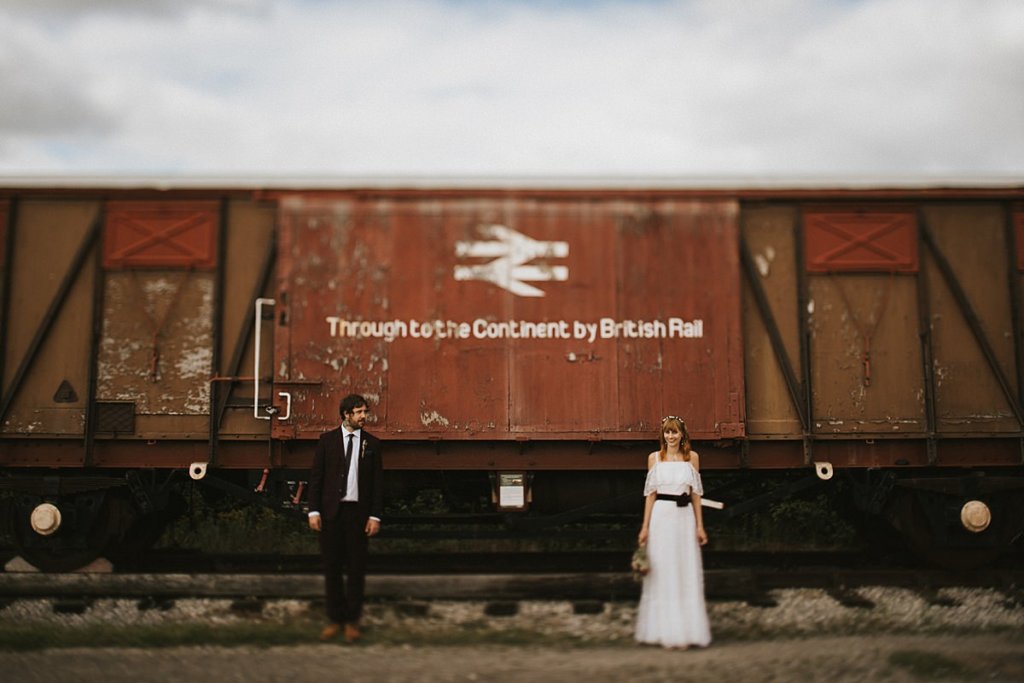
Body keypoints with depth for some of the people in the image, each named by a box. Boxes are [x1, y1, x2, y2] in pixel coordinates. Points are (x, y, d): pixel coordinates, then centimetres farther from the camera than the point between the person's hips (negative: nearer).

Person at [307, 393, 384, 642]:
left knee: (356, 568, 6)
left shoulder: (371, 443, 4)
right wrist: (314, 511, -5)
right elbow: (316, 476, 2)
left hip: (358, 512, 0)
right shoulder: (327, 440, 2)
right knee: (332, 567, 7)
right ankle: (335, 619, 19)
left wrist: (375, 516, -3)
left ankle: (352, 621, 17)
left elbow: (378, 482, 3)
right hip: (331, 512, 0)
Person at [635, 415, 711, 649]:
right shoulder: (654, 458, 5)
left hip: (685, 517, 1)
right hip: (661, 516, -1)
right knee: (663, 571, 2)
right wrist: (645, 526, 0)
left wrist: (700, 525, 4)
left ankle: (684, 631, 13)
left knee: (686, 572, 4)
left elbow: (695, 493, 8)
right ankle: (664, 631, 9)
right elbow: (651, 493, 5)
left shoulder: (692, 457, 7)